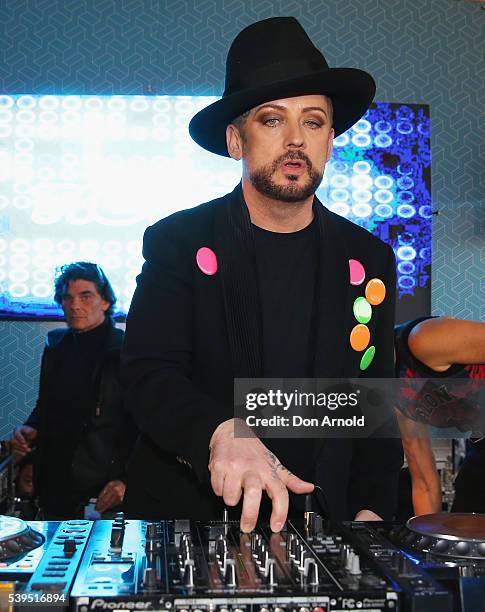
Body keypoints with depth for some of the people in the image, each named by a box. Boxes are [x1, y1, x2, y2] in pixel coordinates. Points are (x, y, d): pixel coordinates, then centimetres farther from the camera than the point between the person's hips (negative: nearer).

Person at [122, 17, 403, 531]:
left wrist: (371, 508, -5)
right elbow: (147, 374, -13)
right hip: (185, 514, -2)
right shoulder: (178, 241, -3)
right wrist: (222, 431, -32)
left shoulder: (370, 260, 5)